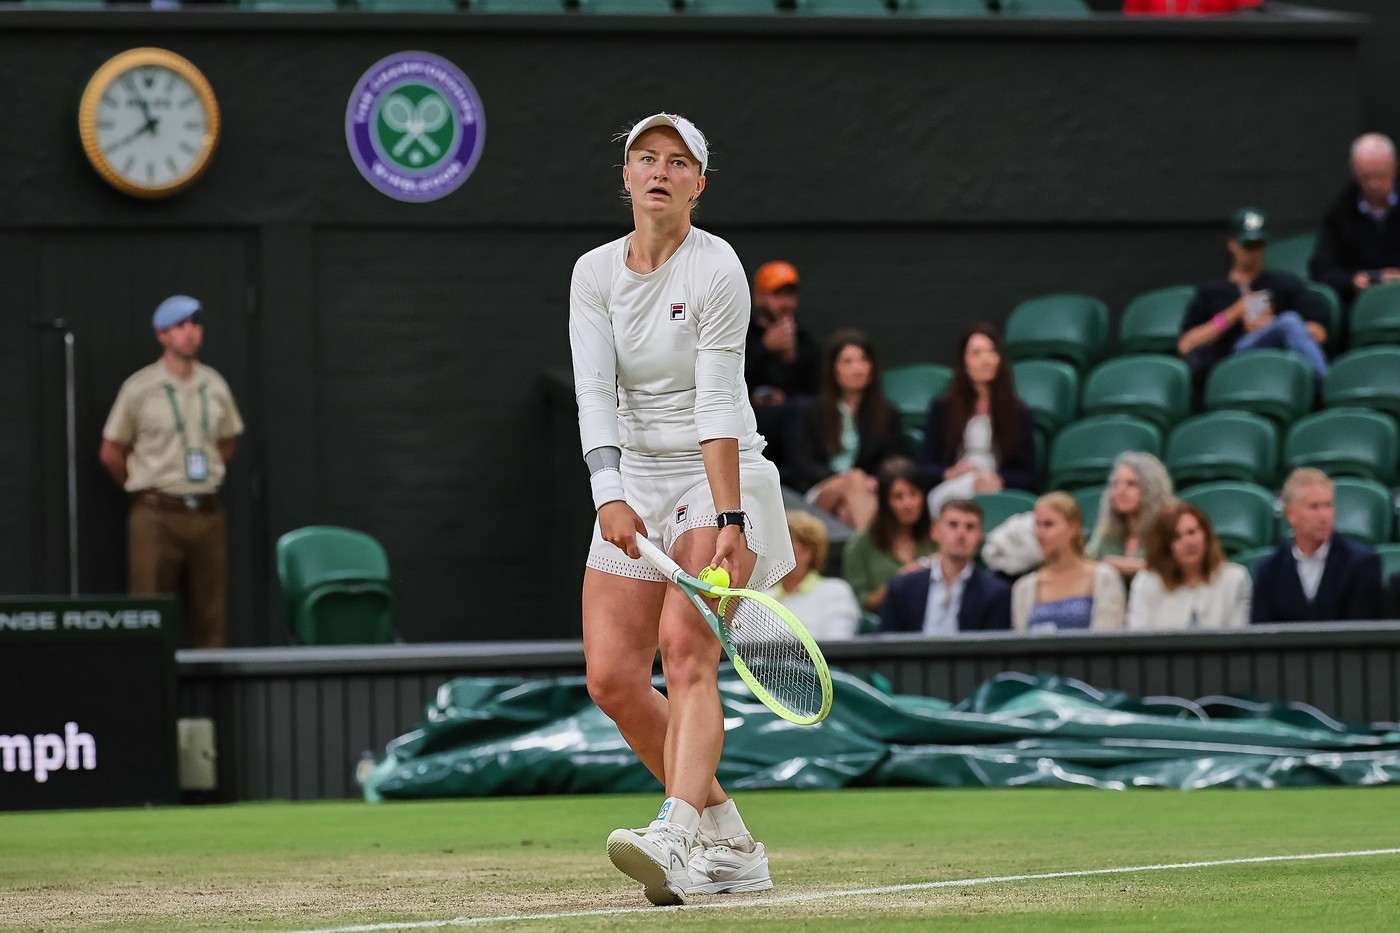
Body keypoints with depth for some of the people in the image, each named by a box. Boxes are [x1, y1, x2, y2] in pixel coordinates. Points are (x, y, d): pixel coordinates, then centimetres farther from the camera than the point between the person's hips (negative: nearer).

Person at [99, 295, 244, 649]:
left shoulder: (215, 387, 8)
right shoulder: (139, 388, -3)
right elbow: (110, 453, 4)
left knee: (211, 614, 4)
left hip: (208, 512, 4)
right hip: (157, 515, -4)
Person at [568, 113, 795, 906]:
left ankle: (676, 837, -39)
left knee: (686, 648, -24)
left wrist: (727, 520, -26)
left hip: (720, 476, -6)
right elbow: (595, 393, -7)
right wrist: (610, 496, -22)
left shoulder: (716, 269, -11)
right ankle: (731, 845, 10)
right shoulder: (594, 274, 4)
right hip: (634, 485, 6)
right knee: (612, 677, -2)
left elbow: (718, 404, -18)